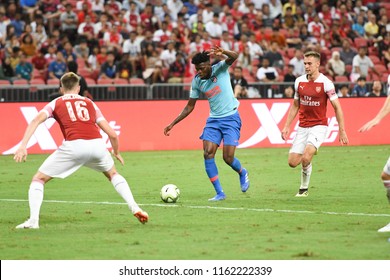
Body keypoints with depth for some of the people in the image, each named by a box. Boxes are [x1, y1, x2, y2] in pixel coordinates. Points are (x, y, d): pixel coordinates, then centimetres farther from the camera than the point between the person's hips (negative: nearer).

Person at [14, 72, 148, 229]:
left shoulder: (56, 104, 21)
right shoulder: (89, 103, 28)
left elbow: (37, 120, 1)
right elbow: (112, 134, 24)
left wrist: (23, 146, -8)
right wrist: (116, 152, 43)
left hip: (73, 145, -3)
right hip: (96, 144, 3)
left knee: (39, 179, 13)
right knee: (113, 174, 34)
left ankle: (33, 220, -4)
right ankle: (135, 208, 23)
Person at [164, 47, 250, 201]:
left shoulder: (220, 69, -9)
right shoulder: (196, 81, 3)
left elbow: (234, 57, -29)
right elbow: (189, 107, 12)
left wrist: (222, 52, -52)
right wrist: (173, 124, 7)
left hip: (231, 118, -5)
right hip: (213, 120, 5)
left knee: (228, 158, -10)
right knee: (208, 154, -12)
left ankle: (242, 173, 26)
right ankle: (220, 193, -4)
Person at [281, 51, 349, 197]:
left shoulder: (325, 83, -11)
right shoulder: (299, 81, 4)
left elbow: (337, 107, -7)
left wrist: (342, 130, -10)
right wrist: (287, 126, 11)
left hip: (319, 126, -5)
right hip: (302, 127, 5)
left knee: (305, 158, -24)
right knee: (292, 162, -1)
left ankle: (304, 188, 0)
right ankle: (311, 151, 31)